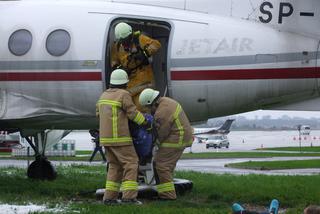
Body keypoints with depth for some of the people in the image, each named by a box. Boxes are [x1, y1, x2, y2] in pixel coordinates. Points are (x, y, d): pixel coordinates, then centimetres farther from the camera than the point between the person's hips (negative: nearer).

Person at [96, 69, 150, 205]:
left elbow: (99, 113, 22)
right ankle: (129, 197, -13)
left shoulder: (104, 95, 13)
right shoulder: (123, 95, -11)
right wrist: (146, 123, 2)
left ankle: (109, 197, 6)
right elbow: (133, 113, -10)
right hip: (119, 137, -8)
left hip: (106, 137, 8)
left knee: (115, 166, 13)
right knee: (131, 163, -4)